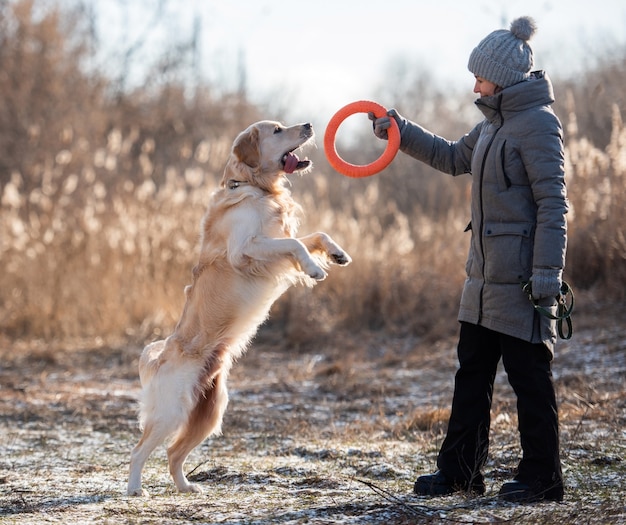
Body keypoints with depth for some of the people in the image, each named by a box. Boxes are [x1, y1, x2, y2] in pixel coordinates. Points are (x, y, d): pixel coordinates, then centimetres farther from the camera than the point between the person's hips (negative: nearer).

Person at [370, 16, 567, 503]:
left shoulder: (537, 124, -14)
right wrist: (402, 132, 27)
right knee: (472, 372, 13)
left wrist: (546, 274, -21)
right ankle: (460, 469, 21)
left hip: (521, 275, -10)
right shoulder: (495, 124, 14)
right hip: (485, 273, 10)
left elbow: (553, 203, -18)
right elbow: (454, 158, 32)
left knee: (530, 376, -2)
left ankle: (542, 477, 6)